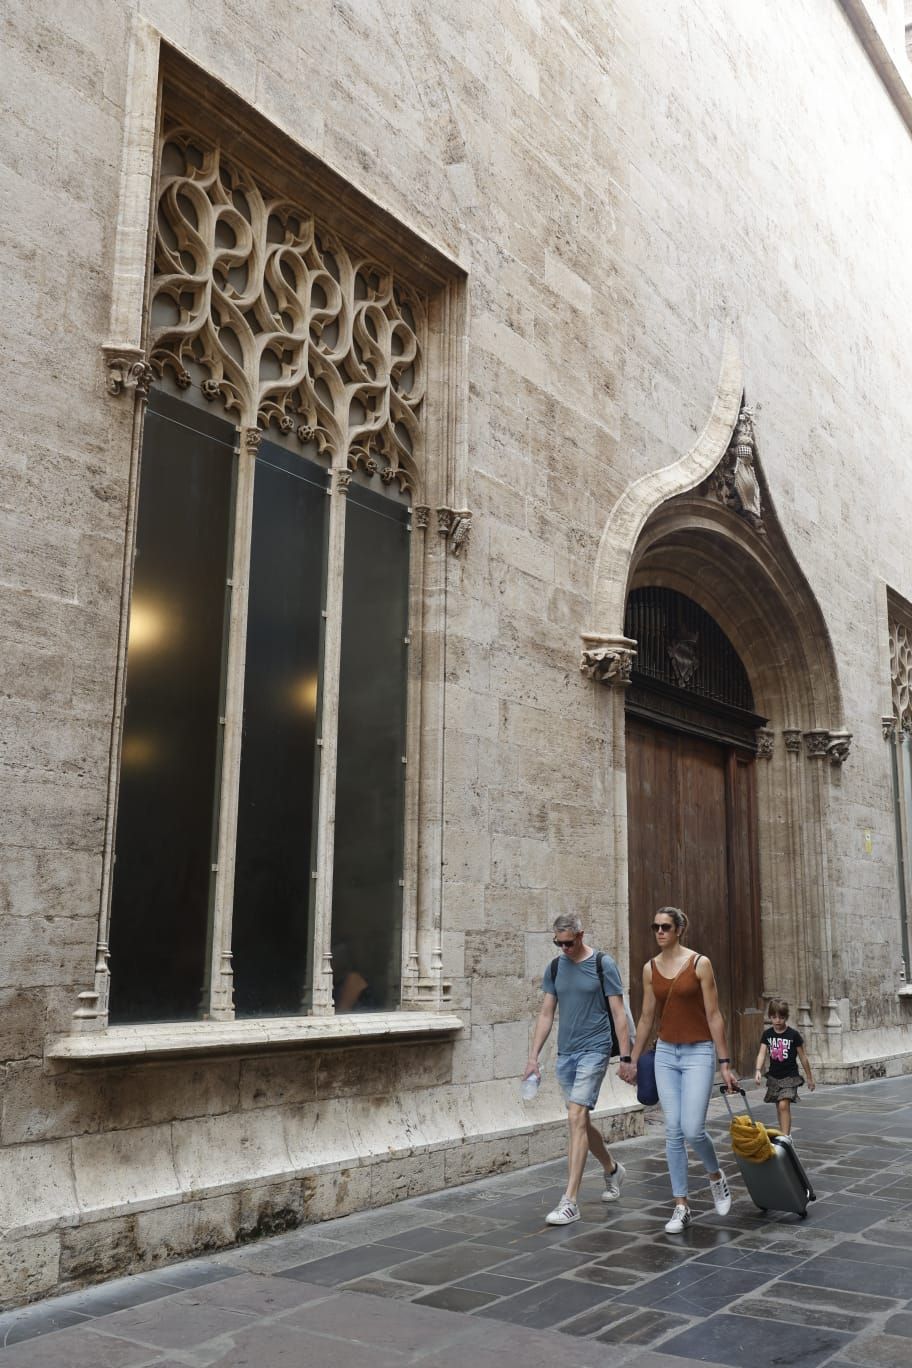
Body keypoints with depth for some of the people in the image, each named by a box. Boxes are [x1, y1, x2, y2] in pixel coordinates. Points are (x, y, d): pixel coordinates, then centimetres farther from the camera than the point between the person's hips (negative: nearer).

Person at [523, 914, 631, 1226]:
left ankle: (570, 1202, -13)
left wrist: (625, 1057, -9)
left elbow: (619, 1013, -6)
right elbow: (546, 1015, 10)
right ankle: (612, 1170, 41)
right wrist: (533, 1056, 5)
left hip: (593, 1051, -6)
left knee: (576, 1120, -15)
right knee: (581, 1122, 15)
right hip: (565, 1053, 6)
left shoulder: (603, 965, -7)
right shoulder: (555, 968, 7)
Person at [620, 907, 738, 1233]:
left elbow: (713, 1015, -8)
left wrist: (724, 1063, -8)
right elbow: (646, 1018, 11)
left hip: (698, 1053, -4)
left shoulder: (699, 963, -9)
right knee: (673, 1132, 2)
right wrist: (632, 1060, 12)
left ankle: (716, 1177, 21)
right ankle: (681, 1206, 11)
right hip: (665, 1054, 4)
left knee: (692, 1130, -11)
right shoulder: (650, 969, 4)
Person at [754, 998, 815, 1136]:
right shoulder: (767, 1034, -1)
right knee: (779, 1107, 14)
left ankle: (786, 1137, -15)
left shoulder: (793, 1035, -9)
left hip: (790, 1077, -4)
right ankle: (784, 1133, 29)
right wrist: (758, 1070, -24)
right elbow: (762, 1054, -8)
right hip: (774, 1077, 4)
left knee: (784, 1105, -17)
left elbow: (803, 1057, -1)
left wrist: (810, 1078, 6)